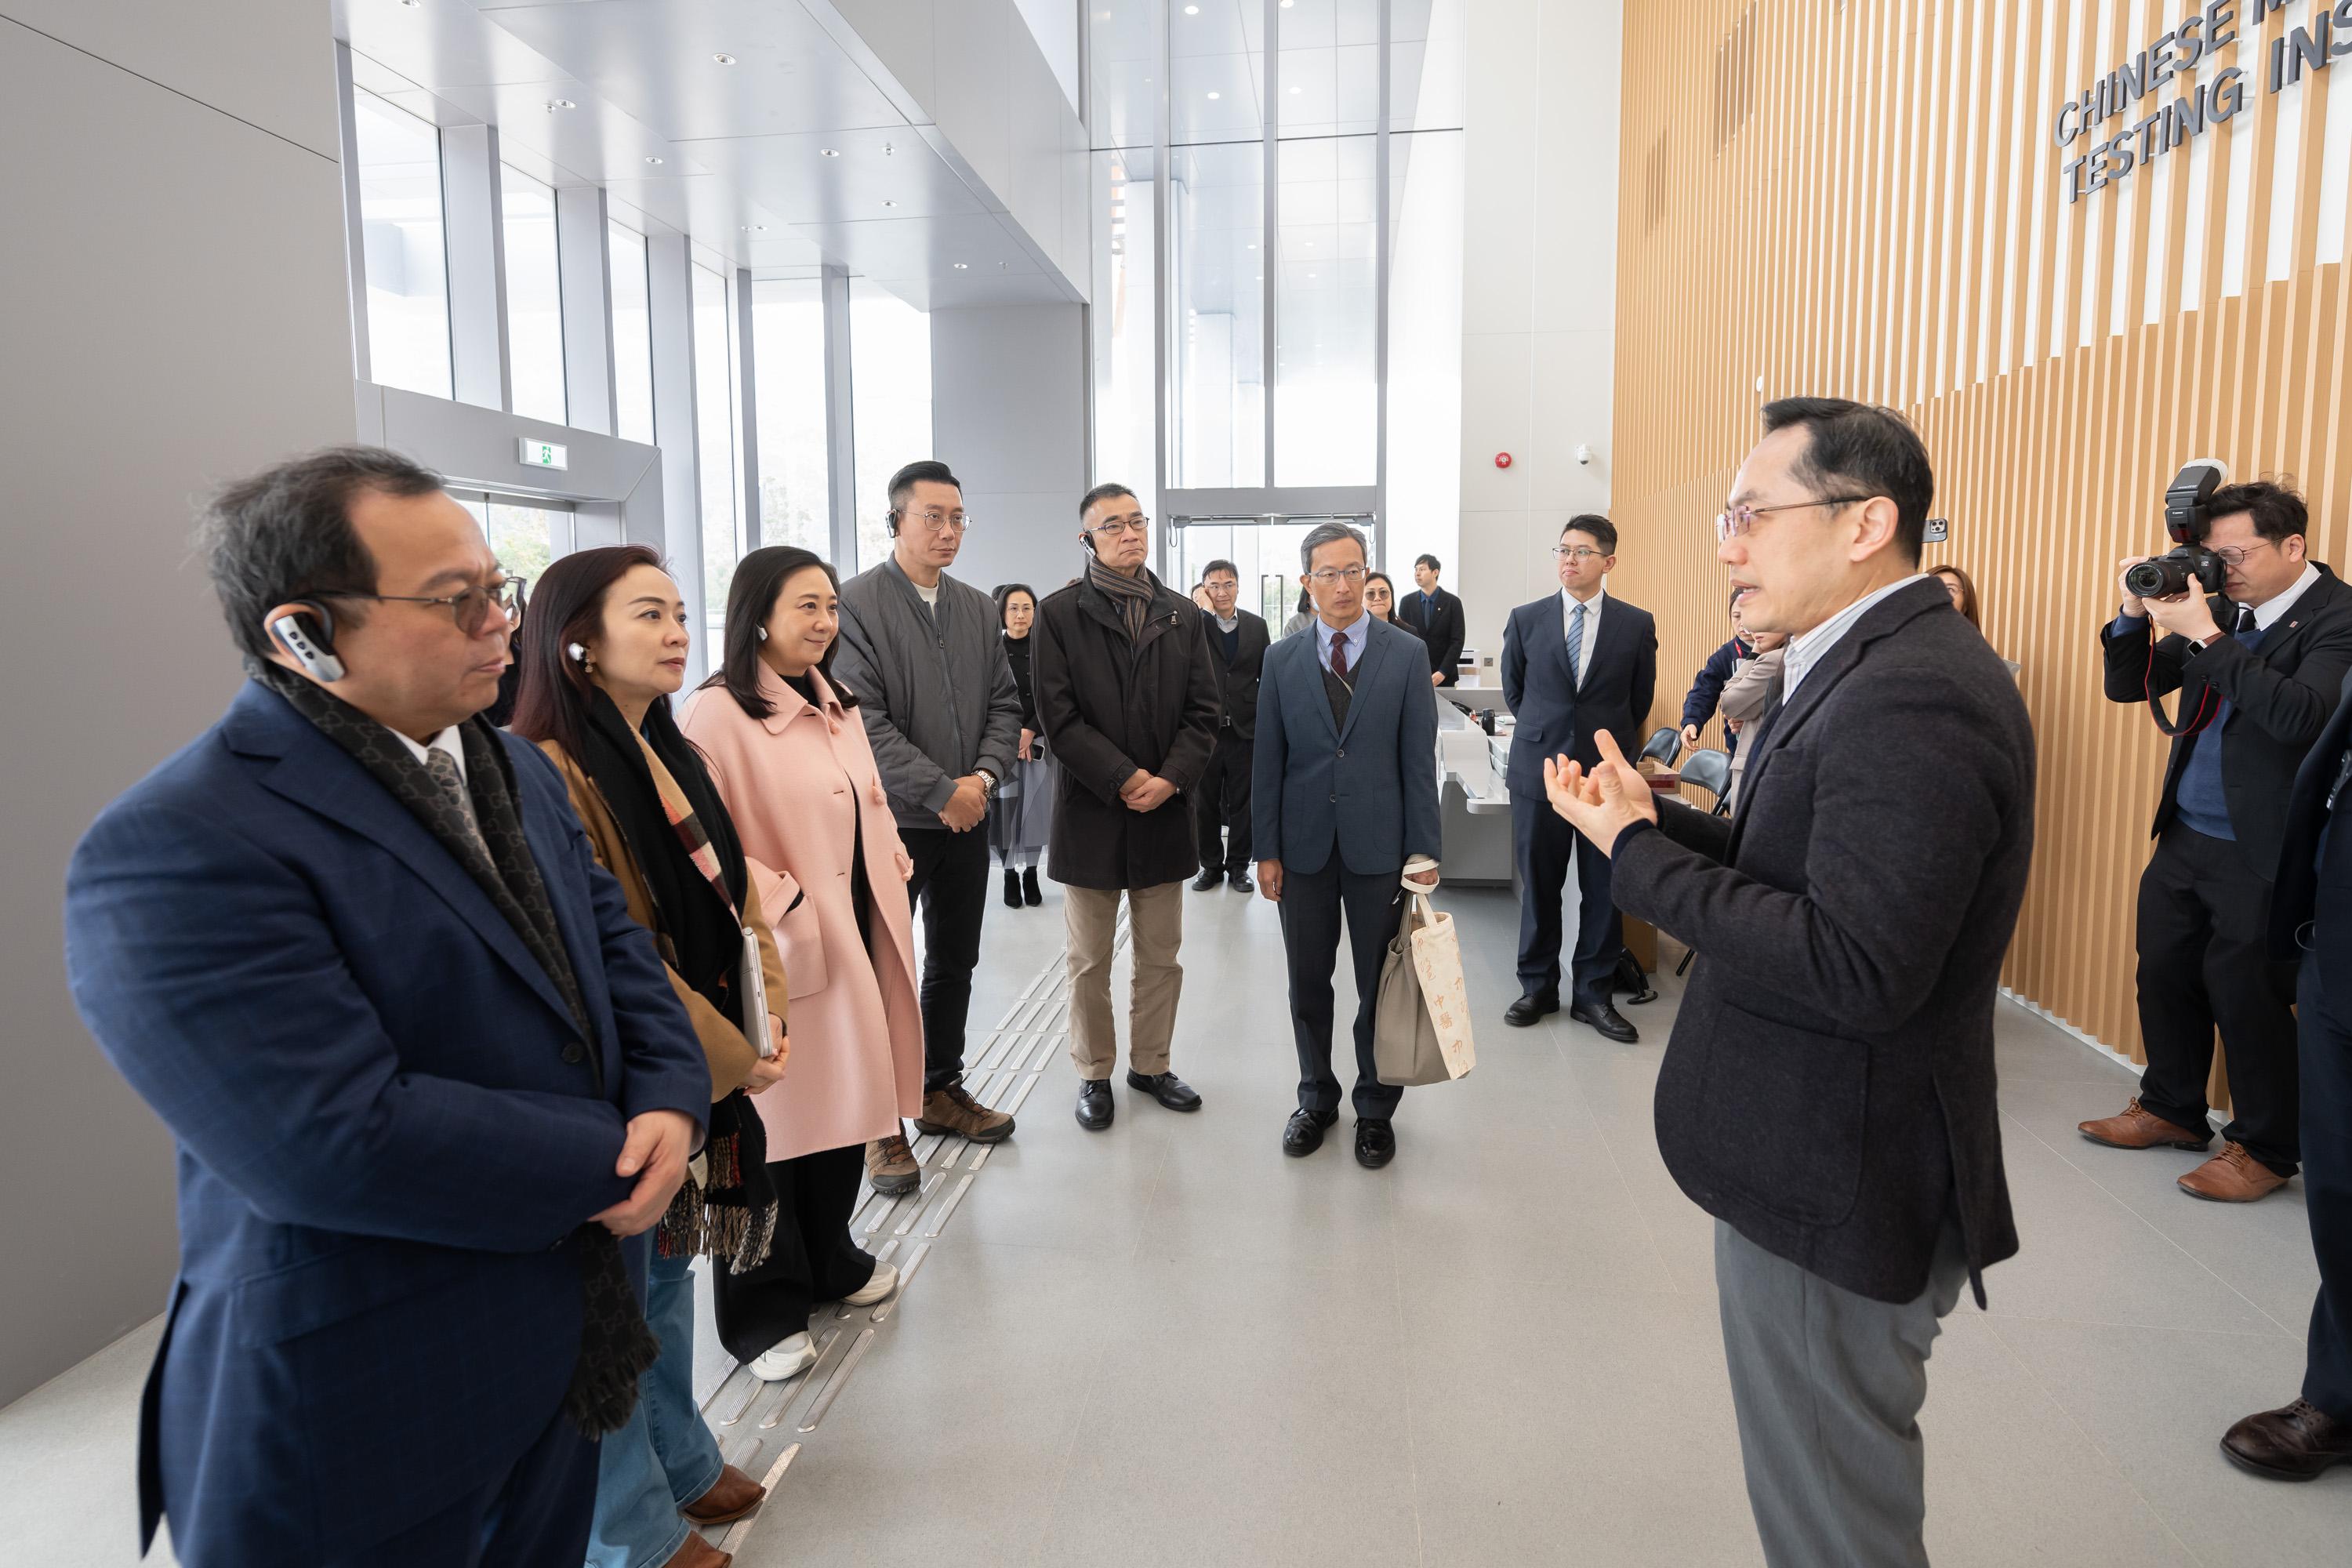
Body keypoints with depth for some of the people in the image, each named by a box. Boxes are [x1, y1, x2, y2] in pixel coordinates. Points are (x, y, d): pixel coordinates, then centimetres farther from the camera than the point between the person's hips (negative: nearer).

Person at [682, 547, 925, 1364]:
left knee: (843, 1098, 17)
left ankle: (830, 1259, 39)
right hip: (775, 955, -7)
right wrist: (781, 901, -19)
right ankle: (764, 1309, 24)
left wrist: (892, 867, 6)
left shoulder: (836, 705, 12)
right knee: (771, 1121, 5)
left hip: (853, 940, 8)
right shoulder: (718, 714, -15)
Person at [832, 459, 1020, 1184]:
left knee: (955, 964, 16)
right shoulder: (856, 603, -9)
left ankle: (942, 1091, 32)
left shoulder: (979, 609, 10)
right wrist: (942, 792, -18)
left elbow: (1005, 705, 9)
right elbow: (861, 720, -17)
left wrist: (984, 776, -9)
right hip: (890, 820, -6)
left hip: (966, 819, 6)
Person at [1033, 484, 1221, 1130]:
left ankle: (1150, 1064, 28)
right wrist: (1123, 779, -16)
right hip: (1092, 813, -3)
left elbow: (1203, 712, 4)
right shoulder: (1060, 614, -2)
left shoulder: (1183, 615, 9)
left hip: (1164, 810, 3)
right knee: (1090, 961, 8)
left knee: (1162, 956, 12)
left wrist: (1171, 778, -11)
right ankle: (1095, 1074, 23)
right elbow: (1059, 717, -9)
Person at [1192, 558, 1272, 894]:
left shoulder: (1257, 625, 5)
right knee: (1204, 801, 9)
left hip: (1245, 728, 1)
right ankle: (1210, 865, 23)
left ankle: (1238, 866, 21)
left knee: (1241, 802, 8)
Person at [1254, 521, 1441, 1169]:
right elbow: (1268, 761, 3)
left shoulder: (1406, 653, -1)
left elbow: (1418, 758, -2)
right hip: (1304, 844, 2)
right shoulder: (1282, 659, 3)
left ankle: (1375, 1108, 26)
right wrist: (1266, 850, -1)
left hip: (1378, 845, -1)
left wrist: (1423, 848, -6)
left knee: (1379, 983, 9)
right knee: (1308, 982, 12)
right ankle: (1316, 1098, 30)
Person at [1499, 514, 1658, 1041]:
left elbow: (1640, 700, 12)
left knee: (1604, 889, 6)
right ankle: (1537, 987, 23)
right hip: (1538, 770, 0)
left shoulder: (1636, 625, 1)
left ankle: (1592, 993, 19)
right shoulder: (1526, 619, 2)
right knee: (1538, 885, 8)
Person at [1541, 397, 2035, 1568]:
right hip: (1816, 1164, 10)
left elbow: (1853, 971, -31)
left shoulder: (1914, 698, -25)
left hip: (1839, 1193, -10)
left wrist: (1636, 854, -24)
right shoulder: (1863, 669, 9)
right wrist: (1657, 820, -3)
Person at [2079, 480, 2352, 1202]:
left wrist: (2205, 638, -27)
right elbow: (2128, 685, 10)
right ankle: (2172, 1108, 35)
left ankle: (2265, 1149, 22)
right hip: (2184, 838, 7)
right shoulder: (2223, 610, 8)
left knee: (2246, 996, 3)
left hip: (2261, 854, -7)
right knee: (2164, 975, 16)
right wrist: (2136, 614, -7)